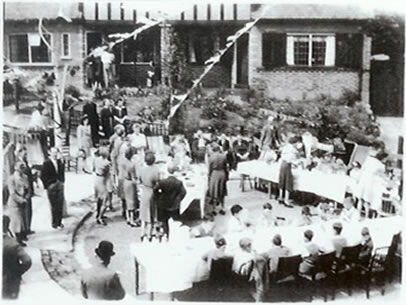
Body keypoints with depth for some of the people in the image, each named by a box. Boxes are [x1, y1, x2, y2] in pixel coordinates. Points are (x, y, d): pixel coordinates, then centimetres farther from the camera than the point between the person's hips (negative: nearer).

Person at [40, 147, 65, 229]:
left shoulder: (60, 162, 8)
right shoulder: (46, 163, -6)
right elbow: (43, 176, -6)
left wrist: (62, 181, 6)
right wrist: (48, 185, -10)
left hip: (60, 186, 4)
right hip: (51, 187, -4)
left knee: (60, 205, 2)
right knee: (54, 206, 0)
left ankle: (59, 222, 11)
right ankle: (54, 223, 10)